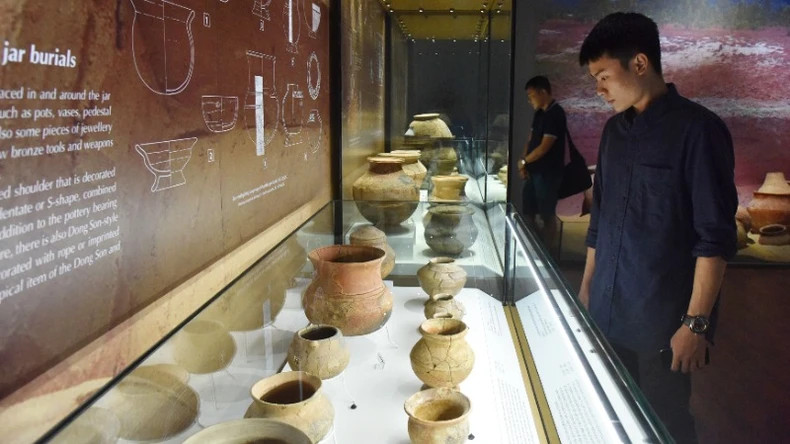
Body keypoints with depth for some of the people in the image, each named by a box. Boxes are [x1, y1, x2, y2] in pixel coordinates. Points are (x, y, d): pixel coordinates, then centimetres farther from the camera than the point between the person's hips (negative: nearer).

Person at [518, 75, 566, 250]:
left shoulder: (556, 114, -16)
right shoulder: (540, 113, 11)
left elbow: (544, 147, -20)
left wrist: (524, 161, -8)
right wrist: (524, 163, 1)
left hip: (548, 173, -9)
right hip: (534, 171, 9)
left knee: (547, 214, 1)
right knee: (528, 211, 16)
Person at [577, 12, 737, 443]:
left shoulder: (697, 129, -13)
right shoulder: (615, 129, 8)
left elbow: (715, 237, -15)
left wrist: (696, 322, -17)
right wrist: (587, 285, 15)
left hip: (663, 319, -6)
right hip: (607, 313, 6)